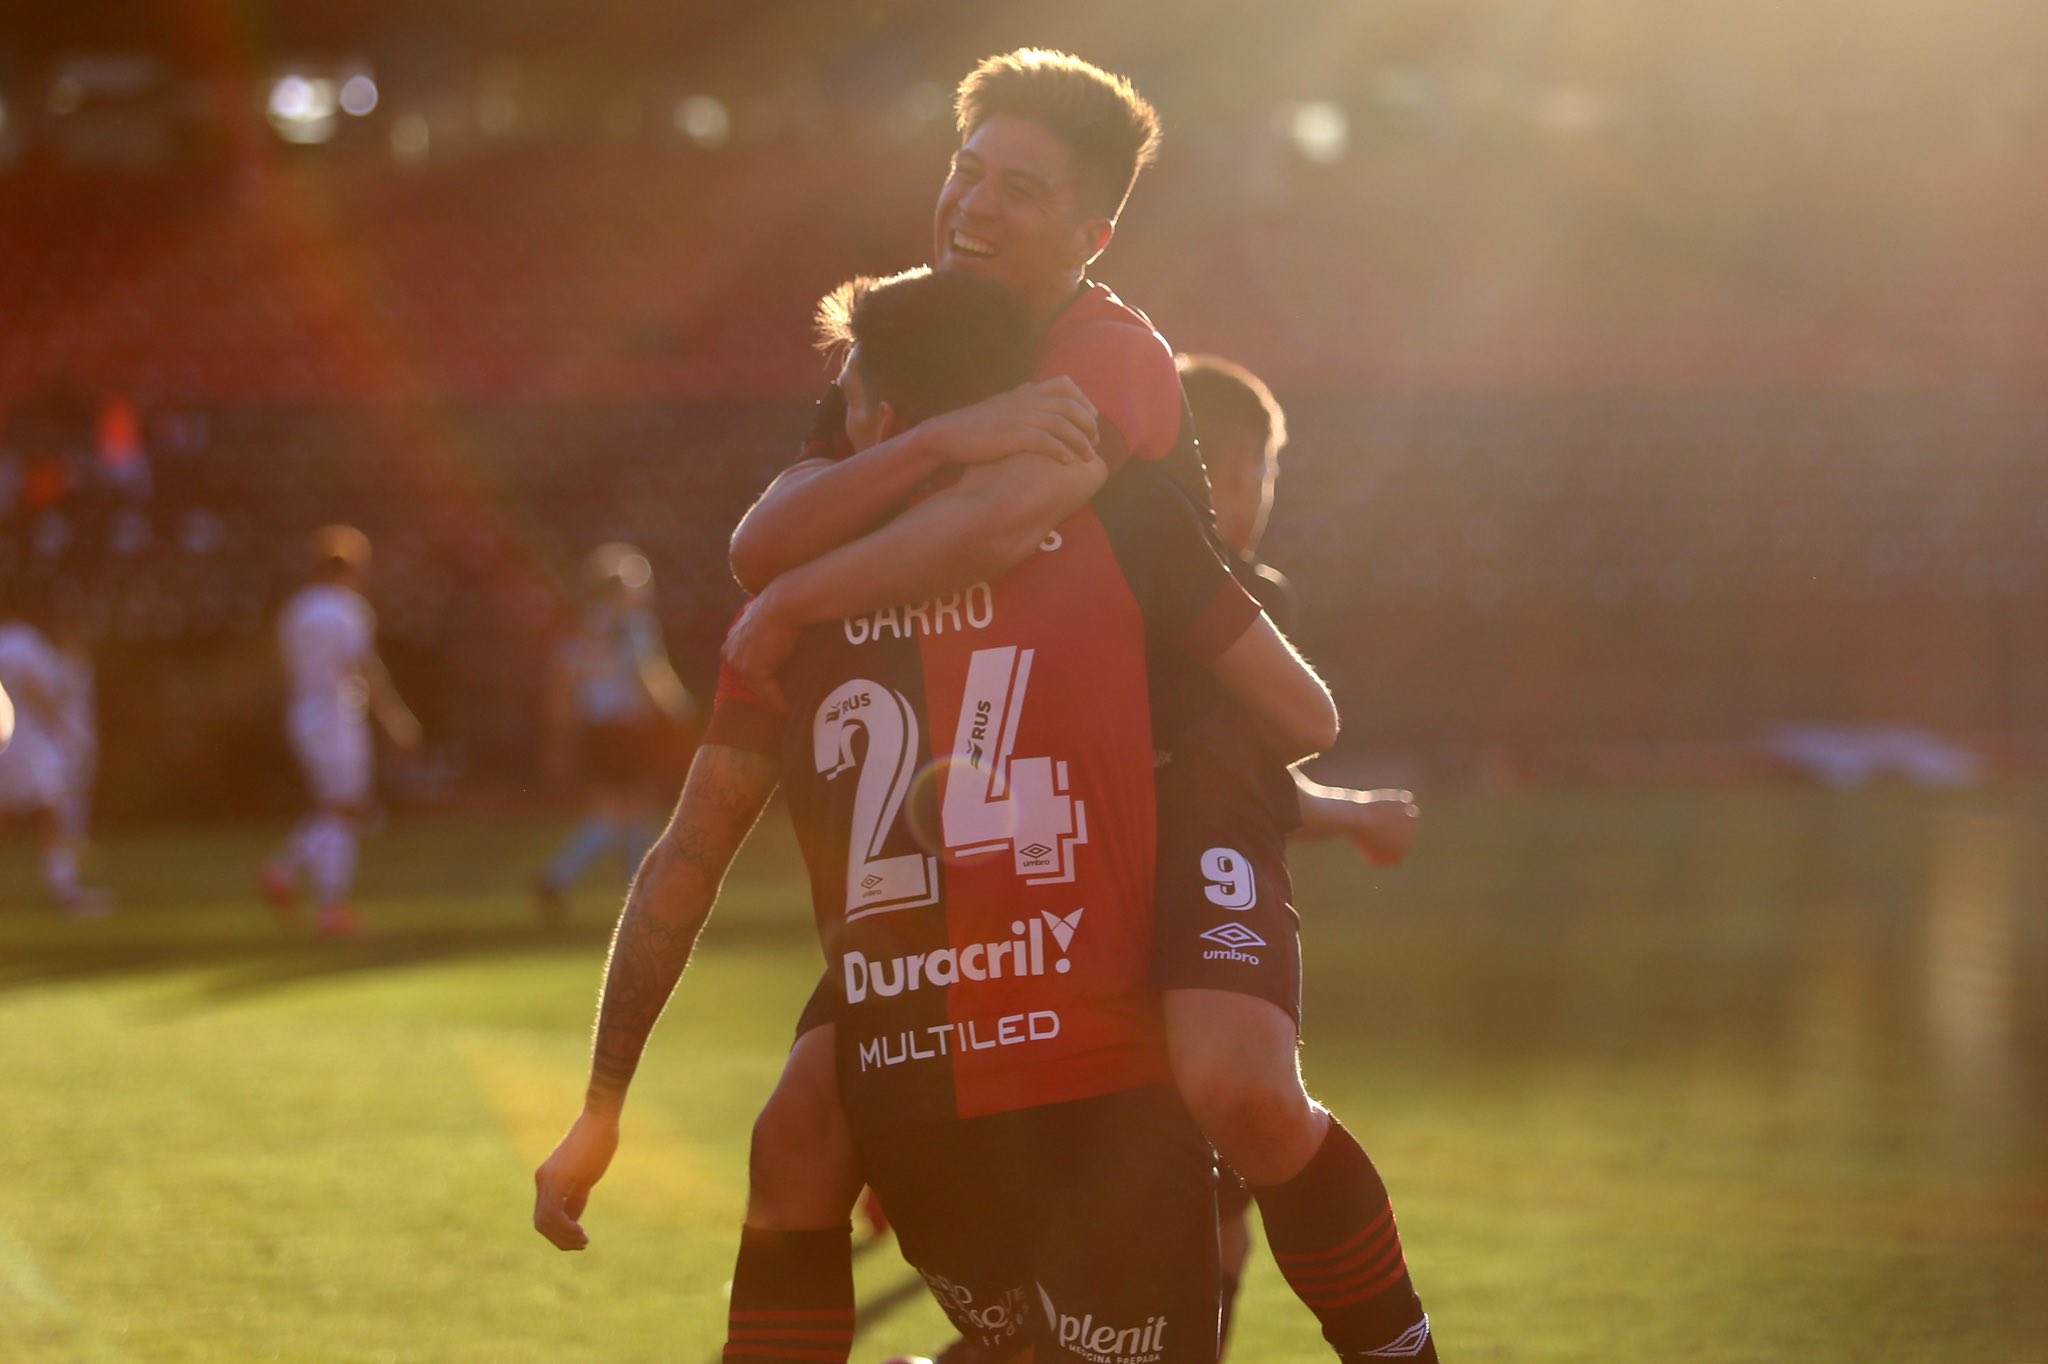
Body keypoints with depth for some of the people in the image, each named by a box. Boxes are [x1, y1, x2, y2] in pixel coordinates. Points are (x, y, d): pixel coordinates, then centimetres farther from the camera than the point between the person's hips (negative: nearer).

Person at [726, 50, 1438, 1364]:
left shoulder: (1113, 356, -11)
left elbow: (1011, 514, -33)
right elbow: (762, 545, -8)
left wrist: (796, 600, -23)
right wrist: (930, 442, -22)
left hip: (1176, 780, -6)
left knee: (1239, 1089, -29)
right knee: (801, 1127, -3)